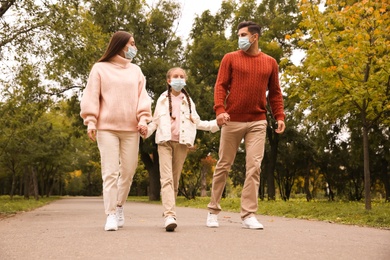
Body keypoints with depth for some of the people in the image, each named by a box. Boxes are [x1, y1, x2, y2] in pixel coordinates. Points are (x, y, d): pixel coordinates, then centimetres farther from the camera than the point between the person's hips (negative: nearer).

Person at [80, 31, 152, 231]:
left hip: (131, 129, 3)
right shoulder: (100, 68, 7)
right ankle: (111, 215, -4)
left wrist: (143, 119, -4)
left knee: (128, 171, 5)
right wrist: (91, 122, -7)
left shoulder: (136, 71, 17)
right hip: (106, 128, -3)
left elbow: (142, 96, 10)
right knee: (110, 172, -7)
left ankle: (119, 206, 25)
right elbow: (91, 96, 2)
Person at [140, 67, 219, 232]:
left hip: (182, 142, 2)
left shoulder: (188, 101, 17)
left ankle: (168, 214, 13)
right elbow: (155, 121, 13)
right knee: (166, 178, -16)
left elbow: (197, 122, 18)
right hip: (165, 141, -2)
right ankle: (170, 215, -26)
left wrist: (215, 124, 6)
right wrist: (147, 130, -6)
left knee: (175, 180, 4)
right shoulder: (162, 99, 13)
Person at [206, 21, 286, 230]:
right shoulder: (230, 58, 5)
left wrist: (280, 116, 1)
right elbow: (220, 86, -2)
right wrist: (219, 109, -17)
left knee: (254, 166, -6)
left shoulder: (270, 63, 11)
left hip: (257, 122, 1)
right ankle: (213, 210, 18)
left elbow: (275, 93, 13)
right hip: (232, 121, -1)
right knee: (223, 166, 6)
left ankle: (248, 215, 0)